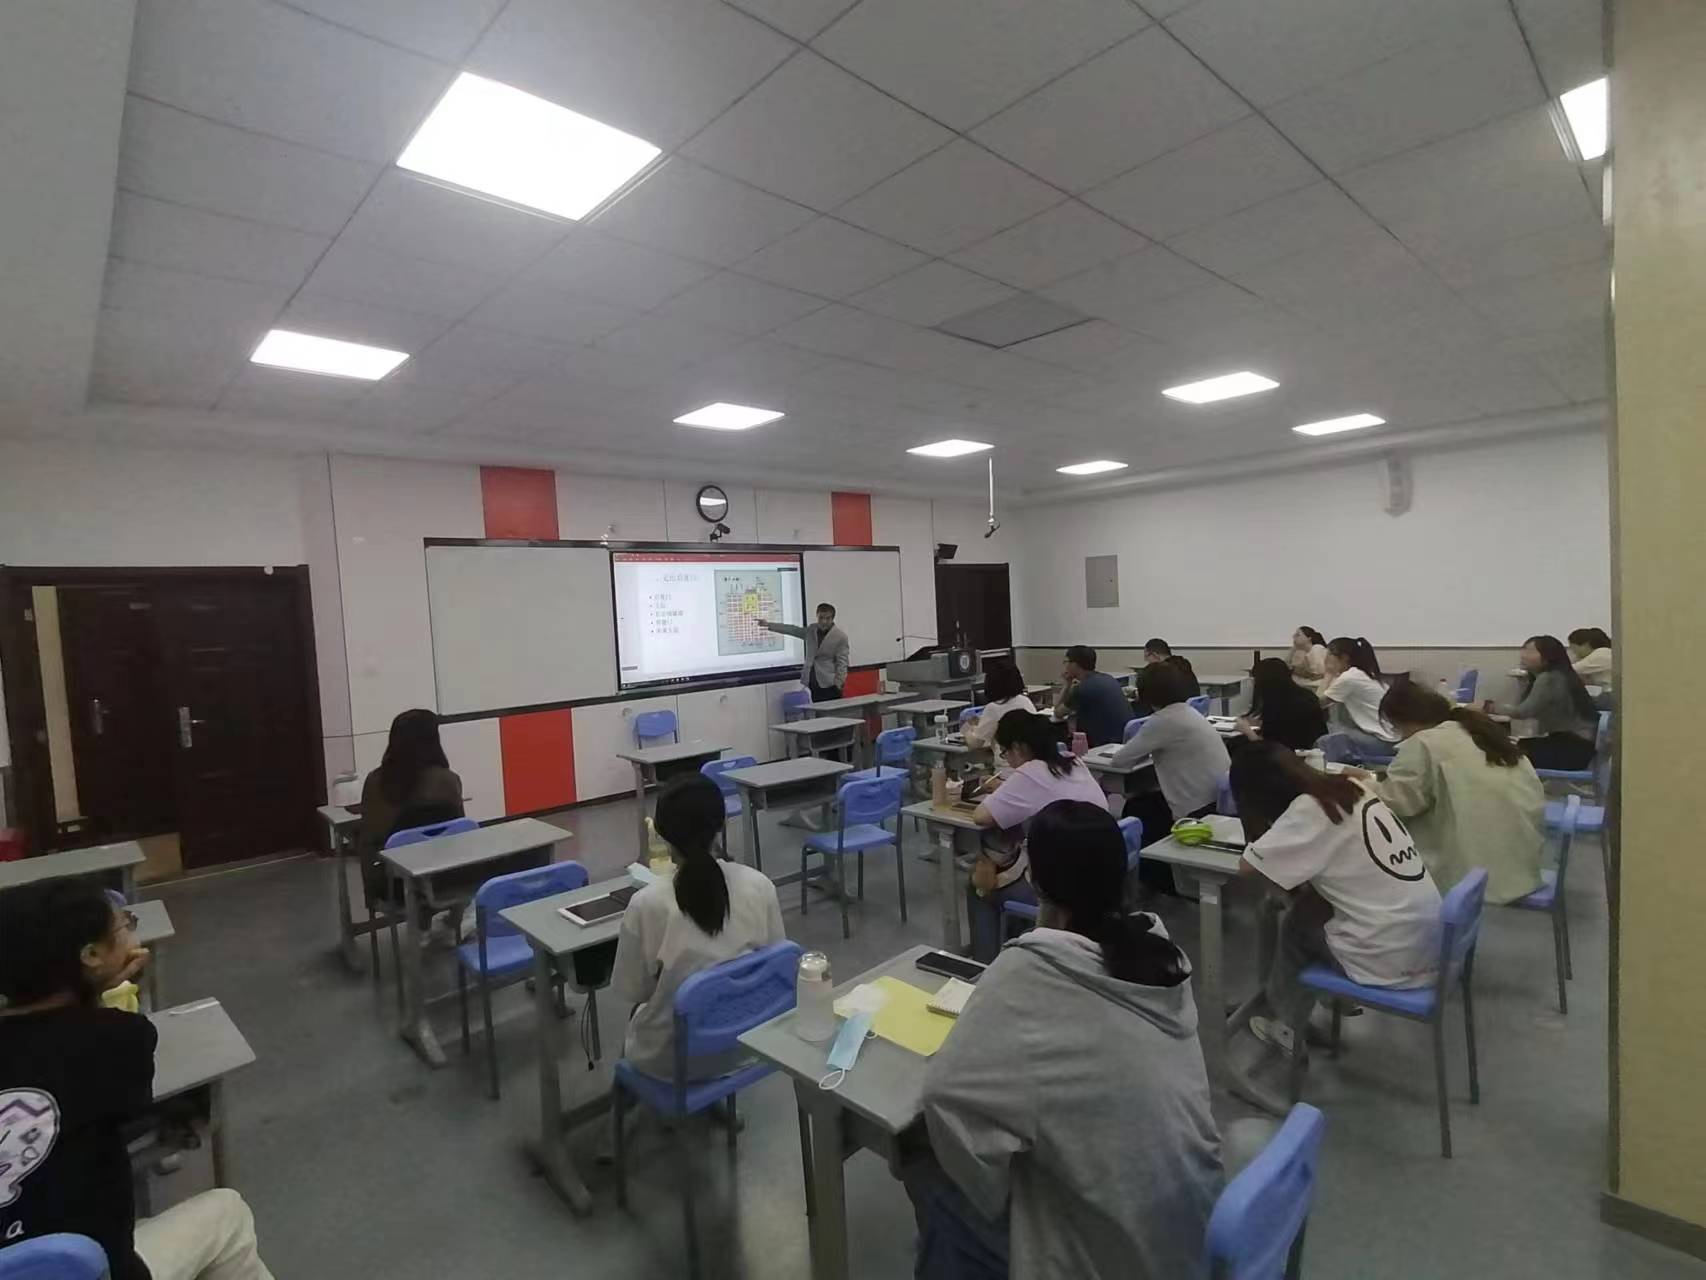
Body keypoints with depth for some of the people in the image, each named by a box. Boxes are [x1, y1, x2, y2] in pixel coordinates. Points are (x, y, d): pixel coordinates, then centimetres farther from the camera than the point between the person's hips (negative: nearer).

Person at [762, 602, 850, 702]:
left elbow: (842, 662, -9)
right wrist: (769, 625, 12)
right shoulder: (812, 630, 9)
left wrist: (838, 684, -15)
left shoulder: (841, 636, -8)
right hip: (813, 684, 5)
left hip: (830, 684, -5)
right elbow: (792, 629, 14)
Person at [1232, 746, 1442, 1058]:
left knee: (1294, 924, 15)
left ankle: (1284, 1025, 32)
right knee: (1311, 906, 18)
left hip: (1391, 959, -7)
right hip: (1428, 943, 7)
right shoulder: (1349, 788, 5)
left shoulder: (1308, 810, -17)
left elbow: (1247, 865, -16)